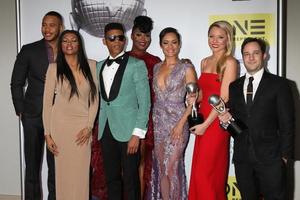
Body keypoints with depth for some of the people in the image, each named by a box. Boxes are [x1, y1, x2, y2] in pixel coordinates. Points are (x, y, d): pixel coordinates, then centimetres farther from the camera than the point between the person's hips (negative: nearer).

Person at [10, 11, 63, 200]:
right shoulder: (29, 50, 0)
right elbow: (17, 83, 4)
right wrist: (20, 111, 0)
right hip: (33, 115, -1)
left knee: (56, 162, 9)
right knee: (32, 163, 8)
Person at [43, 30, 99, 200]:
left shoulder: (91, 65, 2)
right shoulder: (54, 68, -2)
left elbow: (94, 98, 4)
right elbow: (47, 102, -1)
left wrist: (89, 126, -4)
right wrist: (48, 134, -4)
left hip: (83, 125, 1)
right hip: (61, 124, -1)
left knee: (82, 172, 3)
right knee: (64, 171, 5)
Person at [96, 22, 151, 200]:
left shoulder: (136, 65, -4)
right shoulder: (100, 66, 12)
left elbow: (144, 102, -8)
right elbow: (101, 99, 14)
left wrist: (137, 133, -13)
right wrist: (99, 127, 4)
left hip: (128, 130, -5)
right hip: (106, 131, 5)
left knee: (130, 179, 2)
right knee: (111, 178, 12)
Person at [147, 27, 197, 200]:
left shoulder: (186, 68, -4)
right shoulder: (157, 67, 10)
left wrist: (181, 123, -14)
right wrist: (154, 119, 7)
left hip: (176, 122, -5)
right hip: (158, 122, 5)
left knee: (172, 168, -3)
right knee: (160, 167, 9)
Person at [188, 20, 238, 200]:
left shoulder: (229, 62, -8)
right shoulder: (205, 62, 13)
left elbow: (223, 98, -13)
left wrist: (206, 124, -14)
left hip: (216, 122, -7)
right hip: (203, 121, 7)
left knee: (205, 173, -3)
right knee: (199, 171, 11)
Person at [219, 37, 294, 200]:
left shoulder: (279, 84, -2)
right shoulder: (234, 86, 11)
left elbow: (287, 123, -4)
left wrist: (284, 155, -7)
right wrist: (227, 118, -7)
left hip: (270, 158, -4)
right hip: (242, 157, 4)